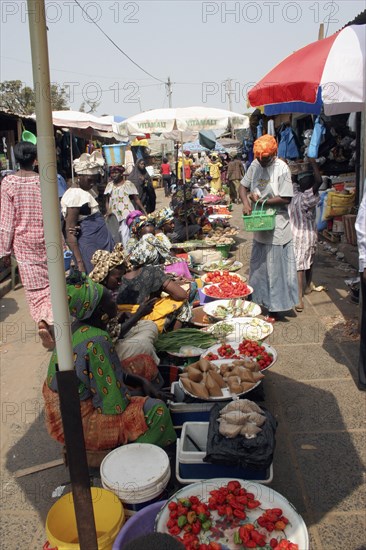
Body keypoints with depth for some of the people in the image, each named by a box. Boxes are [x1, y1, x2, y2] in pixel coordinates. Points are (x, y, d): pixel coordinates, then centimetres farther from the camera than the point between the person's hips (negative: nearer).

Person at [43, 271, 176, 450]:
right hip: (79, 424, -9)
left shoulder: (75, 330, 0)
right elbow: (115, 403, -23)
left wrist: (142, 382, -1)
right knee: (157, 410, -16)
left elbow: (110, 373, 10)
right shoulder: (96, 341, -28)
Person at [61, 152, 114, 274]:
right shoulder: (75, 195, -16)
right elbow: (70, 233, -18)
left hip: (103, 241, 9)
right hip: (89, 245, -9)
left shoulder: (88, 190, 12)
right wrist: (79, 262, -22)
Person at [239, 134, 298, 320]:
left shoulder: (282, 169, -15)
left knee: (275, 269, 2)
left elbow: (286, 199, -17)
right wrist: (245, 203, -11)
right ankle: (260, 302, 32)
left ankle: (275, 310, 14)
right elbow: (243, 186, 9)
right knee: (258, 267, 16)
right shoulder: (255, 165, 3)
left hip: (276, 227, -6)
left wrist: (260, 200, -14)